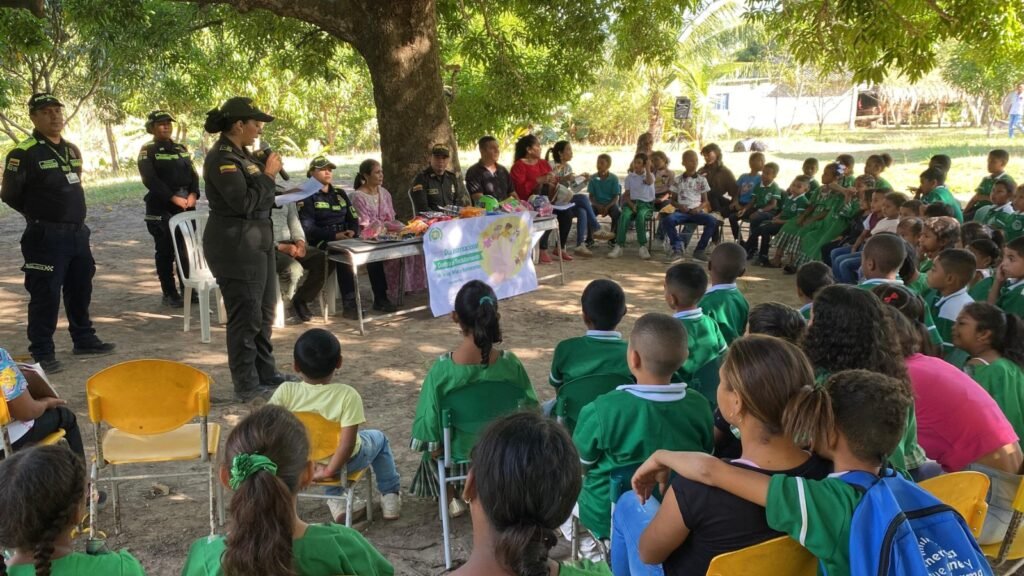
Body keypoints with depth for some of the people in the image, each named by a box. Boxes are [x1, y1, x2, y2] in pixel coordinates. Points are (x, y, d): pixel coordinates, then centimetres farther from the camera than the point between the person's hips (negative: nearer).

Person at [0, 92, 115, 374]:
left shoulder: (72, 150, 11)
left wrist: (72, 216, 13)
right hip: (46, 236, -7)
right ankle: (42, 353, 6)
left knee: (81, 289, 15)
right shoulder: (23, 153, -13)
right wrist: (40, 215, 2)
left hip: (78, 232, 7)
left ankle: (84, 339, 29)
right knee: (45, 295, -3)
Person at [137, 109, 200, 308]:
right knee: (165, 252, 0)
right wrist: (173, 198, -21)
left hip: (186, 206, 5)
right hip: (161, 208, -5)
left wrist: (193, 194, -9)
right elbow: (150, 180, -13)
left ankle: (188, 289, 15)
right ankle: (170, 294, 6)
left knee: (188, 250, 5)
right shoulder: (147, 151, -2)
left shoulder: (181, 148, 15)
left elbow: (193, 173, 9)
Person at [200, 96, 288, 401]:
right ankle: (246, 385, 7)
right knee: (246, 316, -3)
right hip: (235, 244, -10)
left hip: (257, 239, 10)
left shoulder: (240, 153, 12)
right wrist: (267, 175, -12)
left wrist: (268, 170, 3)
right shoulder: (221, 158, -16)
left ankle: (266, 373, 28)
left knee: (264, 311, 16)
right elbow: (245, 202, -23)